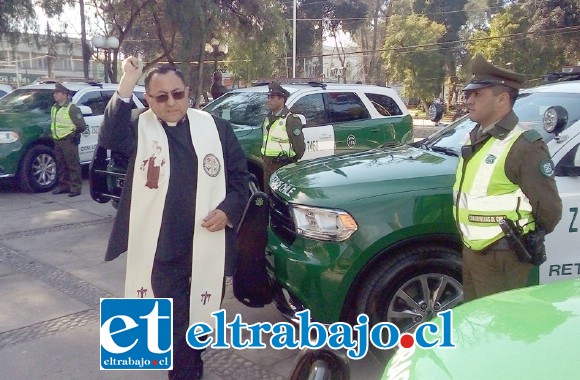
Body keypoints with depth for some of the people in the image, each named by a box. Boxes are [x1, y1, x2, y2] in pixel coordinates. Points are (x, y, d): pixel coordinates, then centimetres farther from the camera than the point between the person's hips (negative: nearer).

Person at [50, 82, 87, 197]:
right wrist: (52, 133, 16)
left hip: (69, 141, -8)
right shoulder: (54, 108, 16)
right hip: (57, 141, 8)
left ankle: (76, 188, -3)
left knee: (73, 165, -5)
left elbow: (82, 126, -10)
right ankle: (63, 185, 23)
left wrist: (75, 134, -8)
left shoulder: (72, 108, -9)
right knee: (60, 165, 14)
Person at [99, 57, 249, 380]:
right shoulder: (138, 126, -3)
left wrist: (228, 210, -9)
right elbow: (109, 138, -24)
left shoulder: (217, 127, 1)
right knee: (174, 322, 8)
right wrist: (126, 86, -34)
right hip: (162, 248, -2)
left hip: (208, 245, 3)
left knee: (202, 316, 21)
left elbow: (240, 174, 6)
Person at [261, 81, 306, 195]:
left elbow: (299, 145, -13)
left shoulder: (291, 119, -12)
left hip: (283, 167, -8)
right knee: (268, 195, 16)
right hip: (267, 165, 8)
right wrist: (264, 158, 16)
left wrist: (292, 162, -5)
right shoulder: (268, 118, 14)